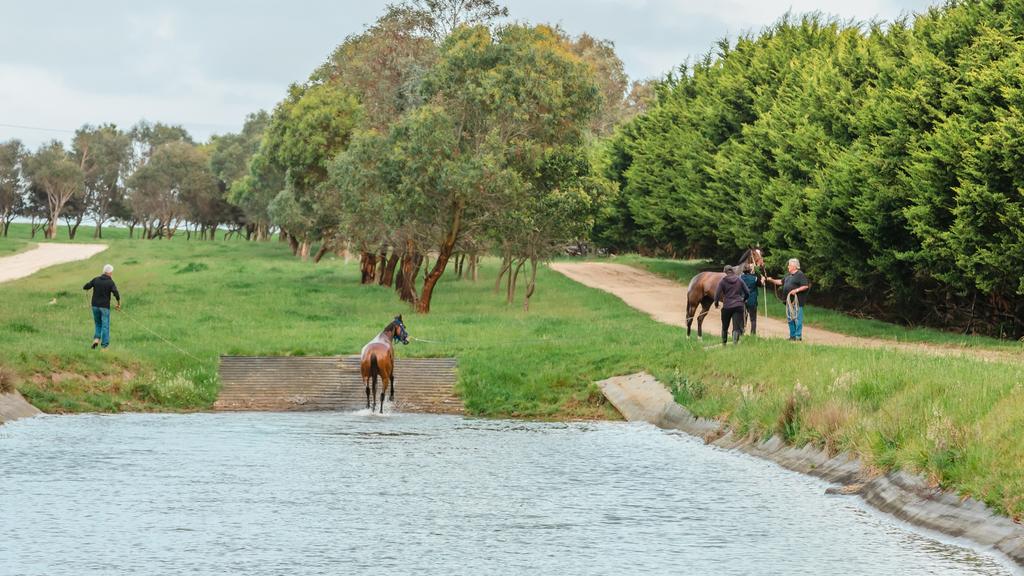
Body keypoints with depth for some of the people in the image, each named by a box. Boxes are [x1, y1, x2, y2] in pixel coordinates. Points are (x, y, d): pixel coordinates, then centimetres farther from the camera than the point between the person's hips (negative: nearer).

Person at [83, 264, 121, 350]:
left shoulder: (96, 279, 1)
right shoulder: (111, 282, -9)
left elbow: (85, 287, 3)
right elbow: (116, 294, -21)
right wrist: (119, 303, -3)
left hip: (95, 306, 4)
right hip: (104, 307, -4)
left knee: (98, 324, 21)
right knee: (105, 326, 4)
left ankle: (96, 339, 0)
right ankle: (104, 346, 1)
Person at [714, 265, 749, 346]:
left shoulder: (723, 281, -3)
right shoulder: (739, 280, 5)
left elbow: (717, 293, -8)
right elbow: (747, 292, 9)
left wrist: (716, 303, 10)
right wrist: (743, 300, 27)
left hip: (727, 307, -1)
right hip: (738, 306, 1)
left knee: (725, 327, 17)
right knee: (736, 327, -4)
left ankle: (724, 343, 29)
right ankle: (735, 343, -21)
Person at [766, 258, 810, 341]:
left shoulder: (800, 274, -8)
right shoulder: (788, 275, 18)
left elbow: (806, 286, -14)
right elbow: (781, 282, 27)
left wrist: (796, 290, -21)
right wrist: (772, 280, 17)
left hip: (797, 300, -9)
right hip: (789, 300, 9)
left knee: (797, 318, -8)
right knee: (790, 318, 11)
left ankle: (798, 336, -6)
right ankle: (792, 335, 18)